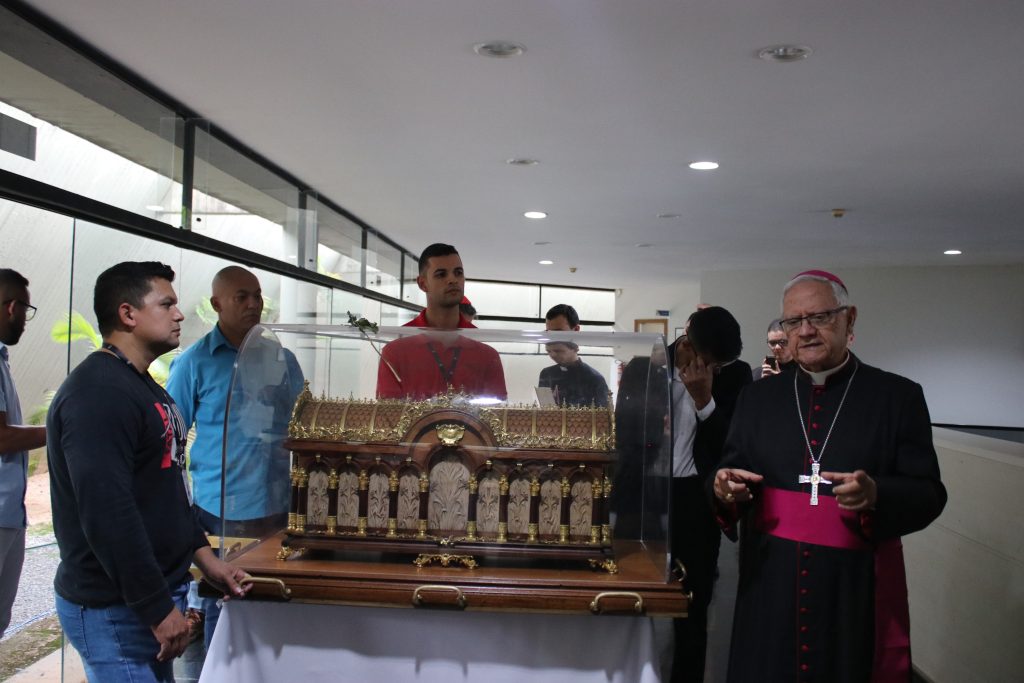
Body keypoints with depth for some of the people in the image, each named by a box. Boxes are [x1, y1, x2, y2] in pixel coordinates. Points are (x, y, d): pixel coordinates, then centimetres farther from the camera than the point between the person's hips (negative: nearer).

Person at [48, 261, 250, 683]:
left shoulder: (143, 387, 13)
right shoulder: (98, 392, -20)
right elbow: (107, 512, -26)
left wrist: (201, 554, 13)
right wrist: (159, 608, -23)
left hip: (154, 591, 10)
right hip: (116, 608, -10)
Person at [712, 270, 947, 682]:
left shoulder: (898, 396, 0)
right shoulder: (758, 397, 8)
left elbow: (929, 495, -3)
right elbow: (730, 474, 8)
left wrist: (876, 495, -23)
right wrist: (724, 490, -15)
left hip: (858, 589, -2)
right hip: (771, 585, 2)